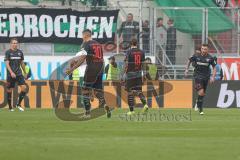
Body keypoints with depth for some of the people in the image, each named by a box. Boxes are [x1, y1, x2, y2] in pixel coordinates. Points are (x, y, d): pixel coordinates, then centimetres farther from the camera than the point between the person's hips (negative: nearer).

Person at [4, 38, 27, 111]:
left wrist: (25, 73, 21)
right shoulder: (8, 52, -5)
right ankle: (10, 107, 13)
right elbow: (7, 63, -13)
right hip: (10, 75, -4)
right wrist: (11, 72, -25)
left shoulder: (20, 52, 9)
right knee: (9, 90, 1)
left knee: (24, 88, -10)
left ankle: (18, 104, 4)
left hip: (19, 74, 4)